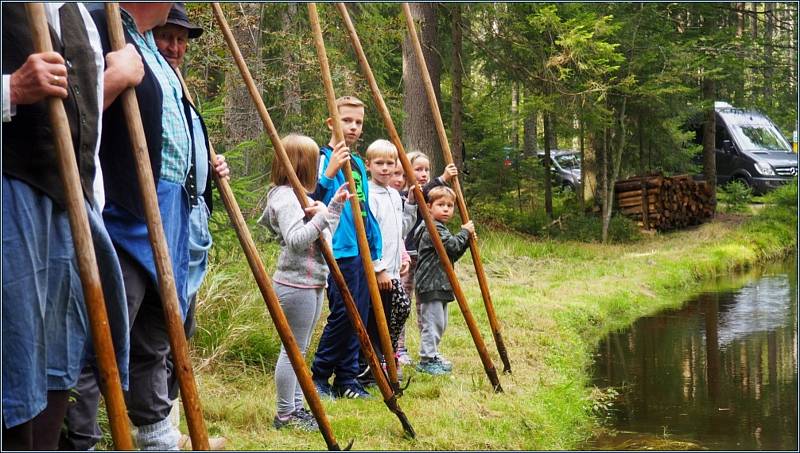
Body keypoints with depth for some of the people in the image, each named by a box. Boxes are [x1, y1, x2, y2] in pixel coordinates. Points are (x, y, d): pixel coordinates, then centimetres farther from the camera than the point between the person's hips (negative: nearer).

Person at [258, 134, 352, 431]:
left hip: (311, 283, 11)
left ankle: (296, 408, 22)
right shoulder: (286, 198, -15)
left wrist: (335, 206, 20)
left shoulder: (299, 196, 17)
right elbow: (296, 240, -27)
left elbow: (323, 235, 23)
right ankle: (284, 415, 3)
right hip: (295, 285, -11)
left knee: (299, 350, 15)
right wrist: (320, 217, -26)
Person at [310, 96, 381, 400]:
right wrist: (330, 173, -32)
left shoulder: (358, 164, 18)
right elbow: (311, 200, -20)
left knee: (358, 317, 8)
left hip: (362, 251, 8)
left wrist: (376, 250, 20)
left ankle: (347, 380, 15)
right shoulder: (323, 158, -6)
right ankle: (319, 376, 5)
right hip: (338, 250, -8)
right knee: (343, 314, -10)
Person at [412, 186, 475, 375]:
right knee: (432, 322, -9)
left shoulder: (441, 229, 20)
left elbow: (452, 255, 21)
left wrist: (466, 241, 9)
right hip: (430, 284, -11)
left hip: (440, 285, 11)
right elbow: (452, 245, -23)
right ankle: (427, 360, -5)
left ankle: (431, 355, 27)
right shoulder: (432, 229, -14)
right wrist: (465, 232, -8)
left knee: (439, 323, 17)